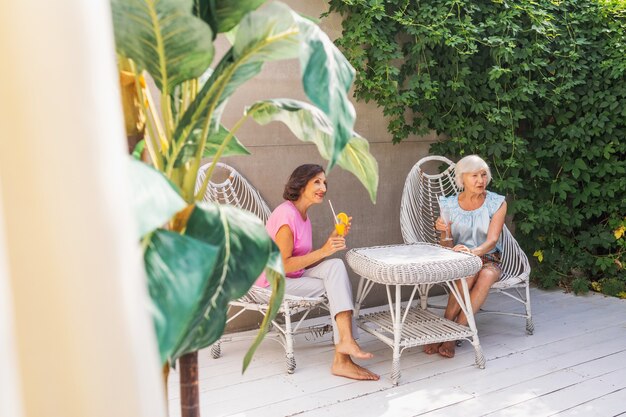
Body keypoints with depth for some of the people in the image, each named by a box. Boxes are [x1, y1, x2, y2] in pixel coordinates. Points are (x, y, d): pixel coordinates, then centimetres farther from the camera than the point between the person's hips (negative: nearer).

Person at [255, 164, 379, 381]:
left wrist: (333, 239, -7)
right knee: (338, 287, -18)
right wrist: (323, 251, -23)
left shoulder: (302, 214, 10)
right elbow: (283, 266, -23)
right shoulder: (287, 216, -19)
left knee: (336, 266, -18)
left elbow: (308, 261, 4)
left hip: (296, 274, 8)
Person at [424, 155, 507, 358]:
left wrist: (473, 252, -35)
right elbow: (447, 248, -3)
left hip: (488, 259, 0)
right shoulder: (449, 204, 0)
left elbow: (492, 240, -14)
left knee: (486, 275, -35)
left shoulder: (497, 203, -3)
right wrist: (444, 232, -25)